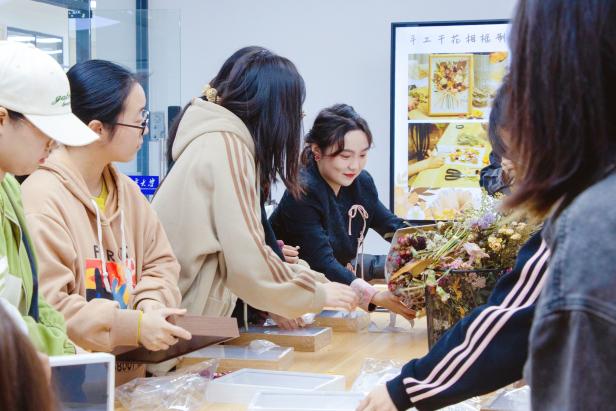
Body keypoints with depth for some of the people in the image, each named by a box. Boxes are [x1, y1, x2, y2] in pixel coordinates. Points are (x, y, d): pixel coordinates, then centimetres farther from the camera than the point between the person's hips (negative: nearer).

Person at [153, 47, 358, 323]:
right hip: (184, 317, -9)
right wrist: (316, 294, -6)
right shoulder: (226, 147, -15)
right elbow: (248, 261, -20)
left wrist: (314, 281, 13)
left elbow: (240, 248, 12)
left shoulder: (218, 141, 12)